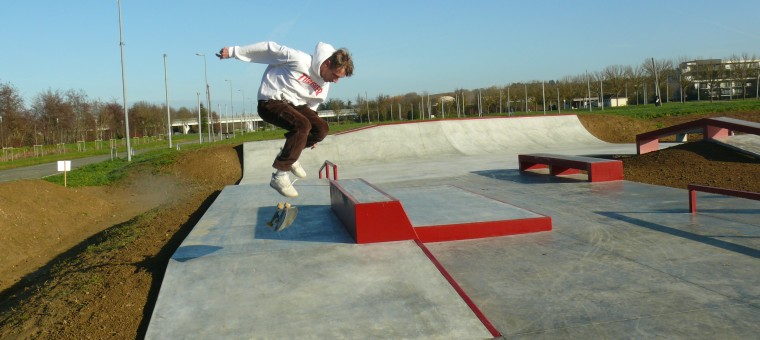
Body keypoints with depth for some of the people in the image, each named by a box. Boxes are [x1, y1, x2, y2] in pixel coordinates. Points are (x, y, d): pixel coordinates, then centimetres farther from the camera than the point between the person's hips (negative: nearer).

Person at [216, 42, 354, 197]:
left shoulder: (324, 86, 3)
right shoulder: (300, 60, -20)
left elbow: (311, 104, 19)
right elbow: (269, 49, -13)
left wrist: (310, 136, 21)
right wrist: (234, 51, -7)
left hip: (292, 104, 8)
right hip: (270, 102, -8)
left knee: (321, 128, -9)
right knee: (301, 125, -30)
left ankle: (288, 153, 13)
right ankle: (279, 176, -24)